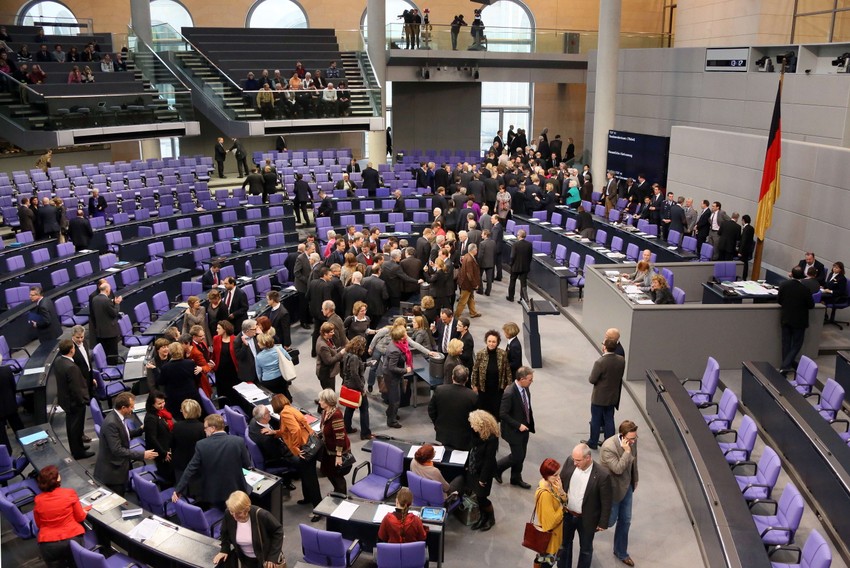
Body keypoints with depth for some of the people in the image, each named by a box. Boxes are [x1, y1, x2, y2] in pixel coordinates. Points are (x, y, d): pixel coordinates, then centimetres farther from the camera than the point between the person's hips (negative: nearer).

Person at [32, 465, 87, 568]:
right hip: (72, 539, -1)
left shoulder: (38, 500, 0)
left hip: (47, 544, 1)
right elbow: (80, 518, 1)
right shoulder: (70, 493, -6)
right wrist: (85, 511, 22)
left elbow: (39, 525, 13)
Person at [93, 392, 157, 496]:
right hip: (111, 472, -9)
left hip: (118, 467, 9)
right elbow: (117, 450, -30)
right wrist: (142, 455, -29)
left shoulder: (117, 417, 2)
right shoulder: (111, 423, -27)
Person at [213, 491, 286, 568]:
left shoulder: (261, 515, -31)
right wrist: (224, 550, -8)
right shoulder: (228, 515, -21)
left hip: (265, 557, -3)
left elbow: (278, 531, -16)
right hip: (246, 559, 4)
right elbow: (225, 533, 3)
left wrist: (273, 557, -18)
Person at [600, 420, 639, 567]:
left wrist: (635, 480, 16)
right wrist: (627, 451, -38)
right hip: (613, 489, -6)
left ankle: (621, 552, 36)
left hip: (627, 486, 6)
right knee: (610, 521, 8)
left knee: (625, 521, 17)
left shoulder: (632, 441, -12)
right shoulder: (608, 447, -33)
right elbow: (618, 469, -33)